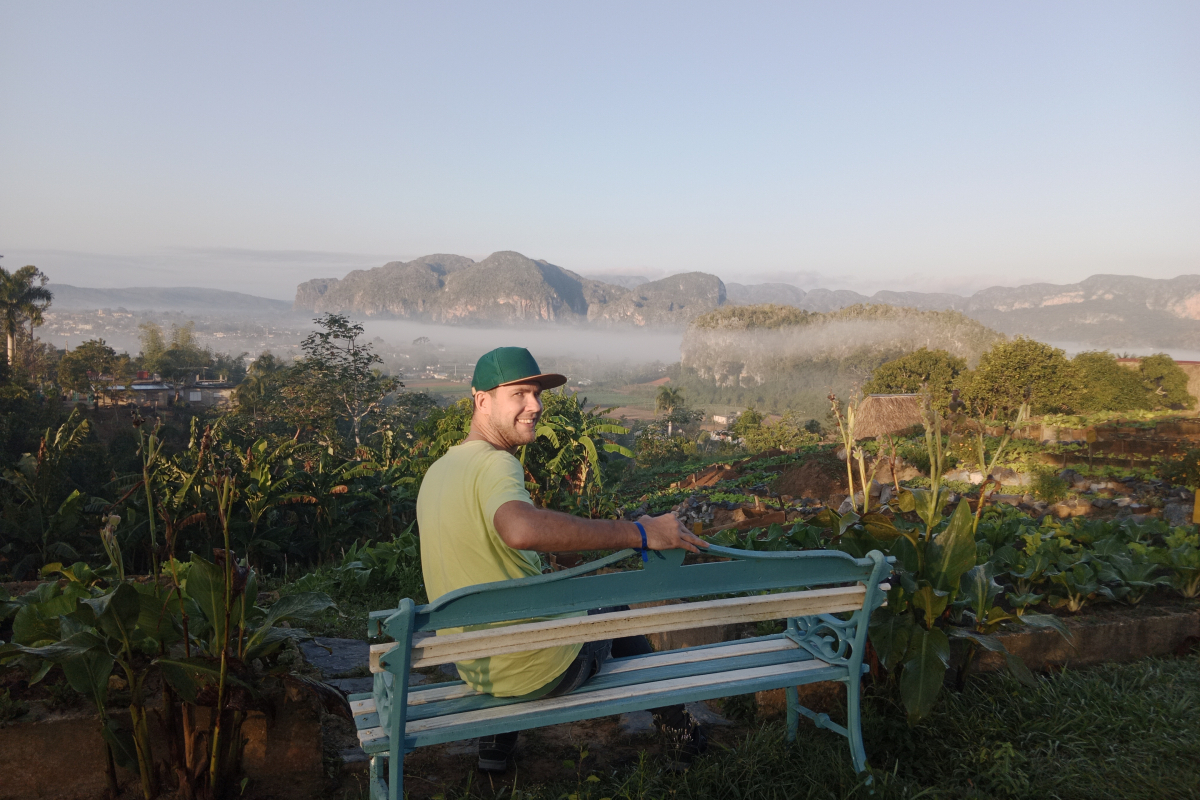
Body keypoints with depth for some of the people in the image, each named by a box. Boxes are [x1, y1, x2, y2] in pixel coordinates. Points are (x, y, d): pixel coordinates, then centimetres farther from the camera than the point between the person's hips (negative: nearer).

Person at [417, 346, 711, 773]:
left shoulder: (436, 470, 4)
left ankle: (495, 744, 33)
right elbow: (522, 528, -46)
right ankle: (674, 725, 39)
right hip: (540, 668, -7)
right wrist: (639, 532, -40)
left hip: (471, 667, 7)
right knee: (614, 610, 22)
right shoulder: (495, 464, -22)